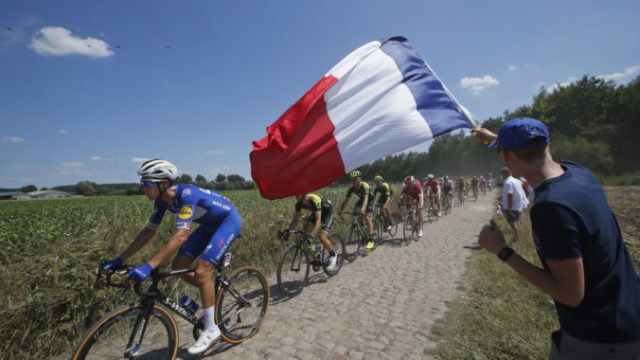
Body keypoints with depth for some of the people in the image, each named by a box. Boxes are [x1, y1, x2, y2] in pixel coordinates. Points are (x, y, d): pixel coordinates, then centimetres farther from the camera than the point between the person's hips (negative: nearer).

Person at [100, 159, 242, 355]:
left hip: (228, 221, -8)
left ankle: (211, 329, 1)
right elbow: (148, 231, 0)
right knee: (178, 267, 0)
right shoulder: (162, 200, -8)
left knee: (202, 271, -17)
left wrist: (149, 266, -43)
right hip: (209, 225, 8)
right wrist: (119, 260, -1)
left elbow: (181, 236, -40)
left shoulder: (186, 194, -33)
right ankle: (213, 291, 23)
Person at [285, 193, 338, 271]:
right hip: (315, 212, 7)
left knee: (322, 238, -21)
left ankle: (333, 256, 5)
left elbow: (318, 220, -44)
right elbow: (295, 219, -12)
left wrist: (312, 234, -55)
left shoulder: (315, 200, -38)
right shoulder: (299, 203, -18)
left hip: (328, 213, -7)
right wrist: (288, 232, -23)